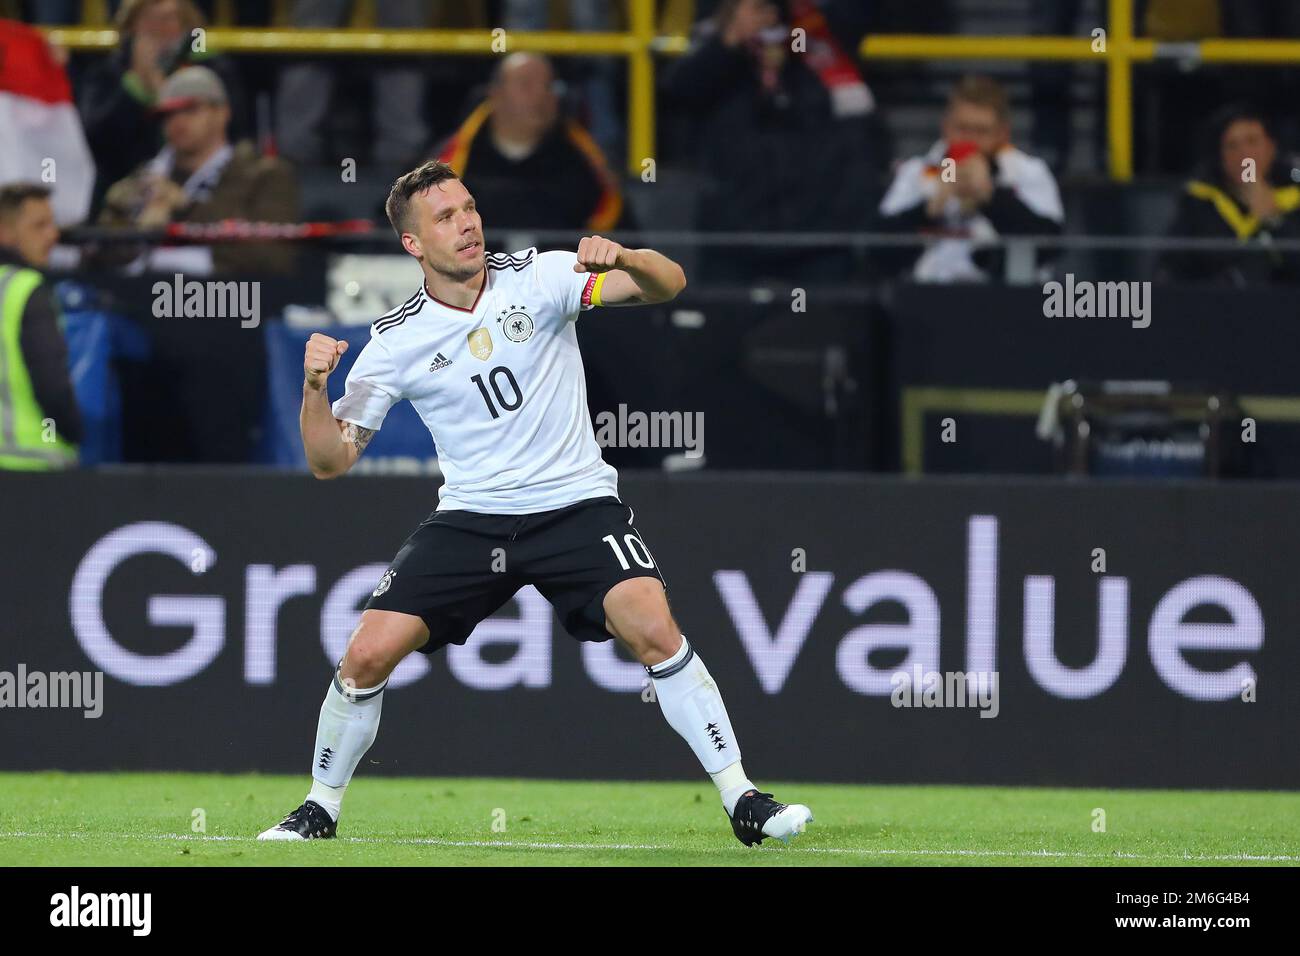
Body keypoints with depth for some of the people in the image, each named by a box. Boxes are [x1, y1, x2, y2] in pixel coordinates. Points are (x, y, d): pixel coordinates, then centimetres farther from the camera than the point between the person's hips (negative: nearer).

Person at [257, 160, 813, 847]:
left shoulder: (538, 278, -5)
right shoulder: (395, 341, -2)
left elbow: (667, 283, -14)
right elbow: (329, 459, 0)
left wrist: (619, 259, -36)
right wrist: (315, 387, -19)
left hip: (576, 506, -2)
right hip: (469, 521, 2)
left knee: (653, 630, -24)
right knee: (367, 654, -10)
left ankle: (741, 799, -16)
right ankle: (320, 808, 14)